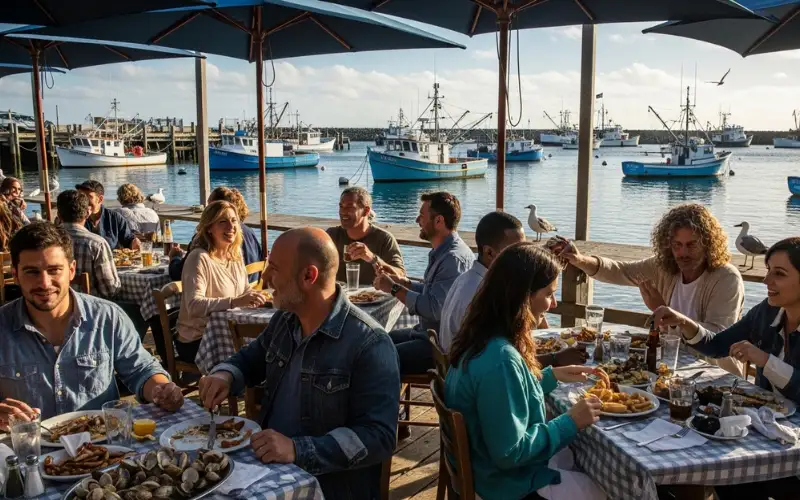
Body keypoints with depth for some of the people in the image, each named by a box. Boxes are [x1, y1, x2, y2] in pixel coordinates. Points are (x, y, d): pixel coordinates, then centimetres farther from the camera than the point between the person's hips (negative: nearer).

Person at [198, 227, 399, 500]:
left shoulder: (369, 344, -19)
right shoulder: (284, 319, 4)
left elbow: (379, 437, -22)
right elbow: (252, 358, 22)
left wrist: (298, 451, -30)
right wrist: (225, 375, 0)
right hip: (267, 469, 7)